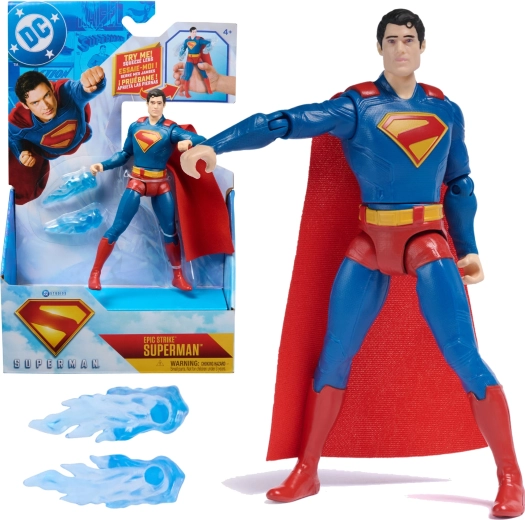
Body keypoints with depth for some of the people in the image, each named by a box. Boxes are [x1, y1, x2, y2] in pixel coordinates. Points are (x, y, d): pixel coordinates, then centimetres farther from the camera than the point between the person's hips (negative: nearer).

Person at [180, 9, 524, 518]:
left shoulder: (446, 110, 6)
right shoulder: (356, 106, -3)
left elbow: (460, 184, 15)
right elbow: (284, 122, -15)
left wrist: (468, 248, 9)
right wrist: (213, 145, -26)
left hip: (428, 243, 0)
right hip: (370, 244, 0)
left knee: (464, 357, -8)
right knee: (334, 355, 3)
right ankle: (306, 472, 18)